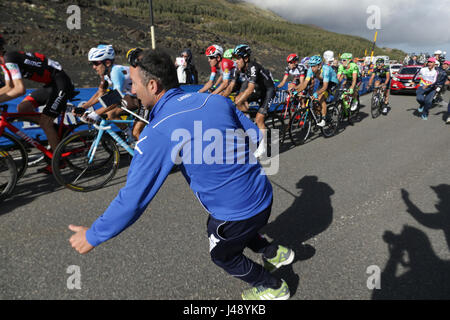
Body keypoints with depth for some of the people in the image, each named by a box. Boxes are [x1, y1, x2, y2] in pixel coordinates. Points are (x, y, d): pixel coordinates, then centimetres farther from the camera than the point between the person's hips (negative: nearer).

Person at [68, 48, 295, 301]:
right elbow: (254, 135, 5)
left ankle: (274, 288, 44)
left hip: (238, 212, -6)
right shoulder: (217, 100, -4)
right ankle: (275, 253, 45)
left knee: (223, 255, 25)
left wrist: (93, 236, -3)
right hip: (264, 195, 7)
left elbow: (134, 199, -19)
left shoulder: (158, 133, -22)